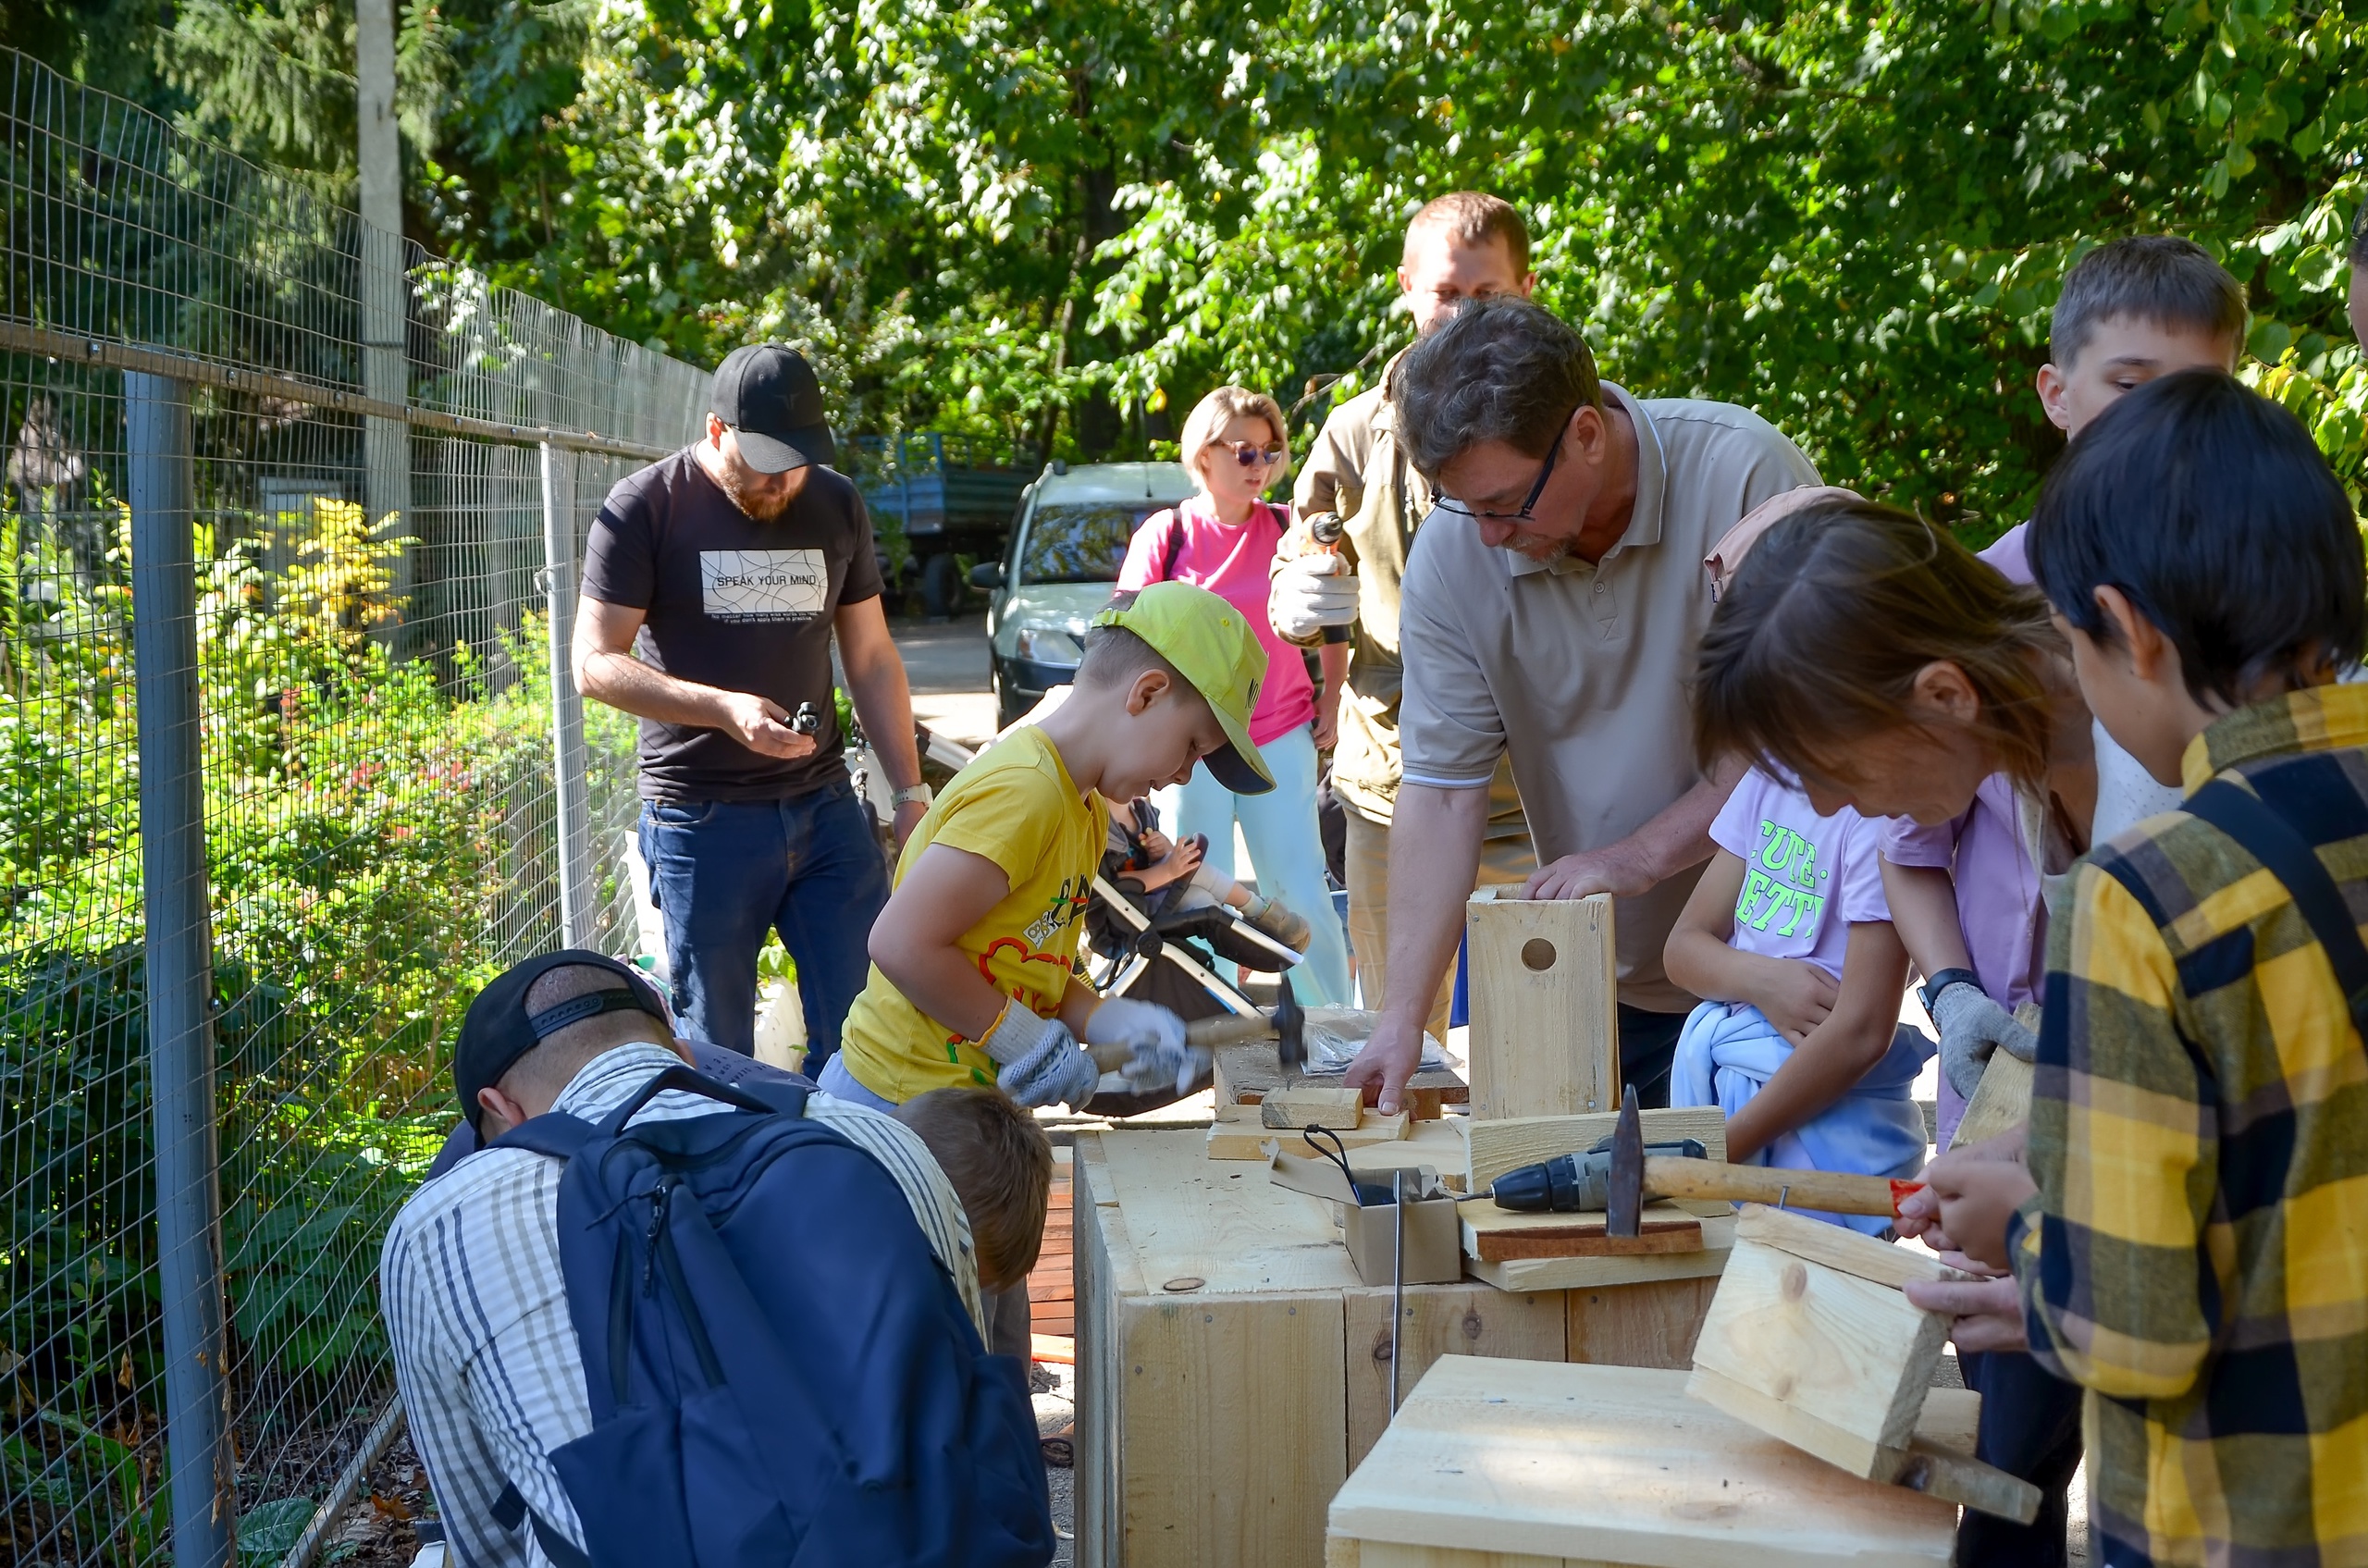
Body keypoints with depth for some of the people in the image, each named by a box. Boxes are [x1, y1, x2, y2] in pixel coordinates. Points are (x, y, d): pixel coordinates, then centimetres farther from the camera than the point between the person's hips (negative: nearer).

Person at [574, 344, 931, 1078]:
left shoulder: (836, 506, 9)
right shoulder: (645, 509, -4)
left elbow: (872, 659, 15)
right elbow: (596, 664, -8)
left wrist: (911, 793, 9)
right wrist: (725, 709, -22)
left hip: (825, 805, 4)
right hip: (701, 818, -4)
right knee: (717, 1054, 2)